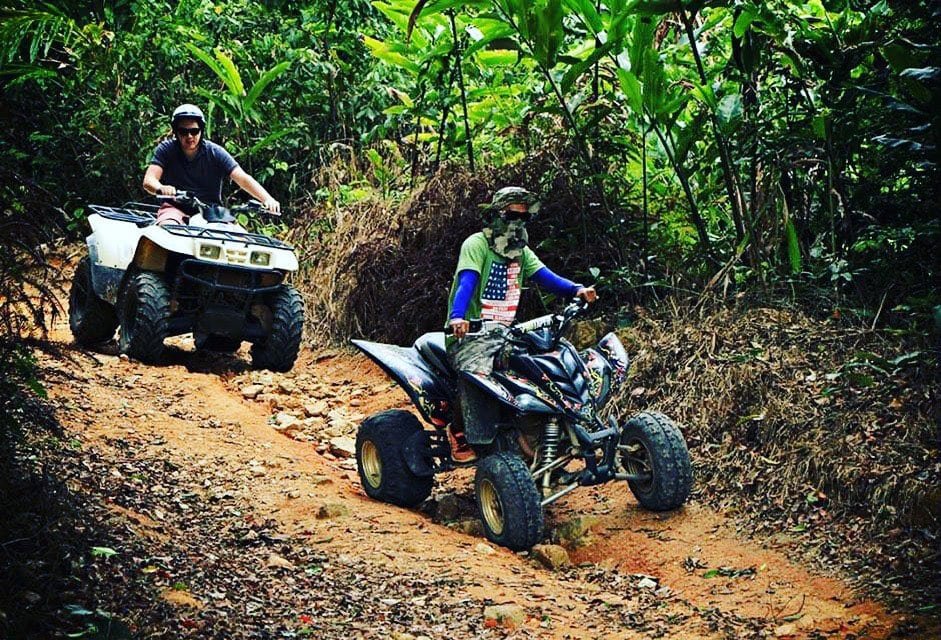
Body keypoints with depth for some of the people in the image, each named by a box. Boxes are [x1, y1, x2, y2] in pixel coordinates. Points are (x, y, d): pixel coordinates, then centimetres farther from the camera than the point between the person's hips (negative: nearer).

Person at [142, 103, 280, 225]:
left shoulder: (215, 152, -1)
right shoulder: (166, 149, -1)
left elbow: (242, 178, -12)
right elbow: (149, 180, -12)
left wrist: (267, 199, -30)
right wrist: (160, 188, -39)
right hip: (175, 208, -1)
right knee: (167, 227, -35)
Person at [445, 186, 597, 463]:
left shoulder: (521, 252, 18)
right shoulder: (476, 245, -5)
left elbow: (545, 276, 2)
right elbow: (466, 281, -22)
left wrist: (576, 289, -18)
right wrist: (457, 316, -42)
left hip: (506, 333, 7)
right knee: (475, 369, -36)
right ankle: (461, 433, -22)